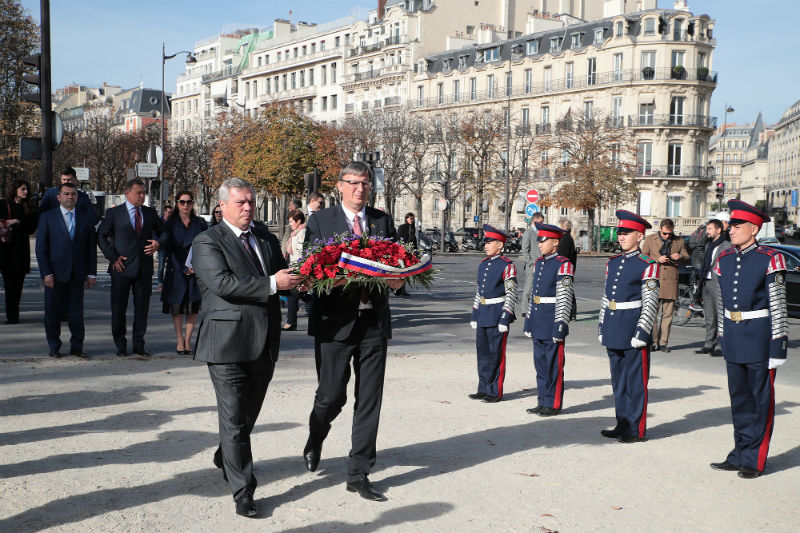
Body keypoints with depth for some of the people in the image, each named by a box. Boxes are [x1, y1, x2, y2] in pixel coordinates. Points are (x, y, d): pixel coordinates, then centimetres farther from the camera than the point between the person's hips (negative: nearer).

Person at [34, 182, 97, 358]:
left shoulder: (85, 218, 9)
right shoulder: (47, 217, 3)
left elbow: (91, 247, 9)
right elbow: (41, 248, -1)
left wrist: (91, 273, 3)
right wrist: (46, 273, -9)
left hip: (78, 274, 1)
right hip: (55, 273, -1)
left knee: (76, 311, 3)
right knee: (53, 311, 5)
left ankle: (76, 346, 12)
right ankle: (54, 347, 16)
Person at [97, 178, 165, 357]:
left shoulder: (150, 213, 10)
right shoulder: (114, 213, 2)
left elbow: (163, 232, 18)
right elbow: (101, 236, 3)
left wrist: (158, 243, -3)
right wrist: (113, 257, -6)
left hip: (144, 268, 2)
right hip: (122, 267, -2)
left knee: (142, 307, 5)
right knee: (119, 308, 3)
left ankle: (139, 345, 15)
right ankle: (120, 345, 14)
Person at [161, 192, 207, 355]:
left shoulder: (200, 223, 8)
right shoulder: (170, 223, 5)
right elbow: (167, 248, -2)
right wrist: (183, 268, -11)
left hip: (196, 270, 1)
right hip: (177, 270, -1)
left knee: (193, 307, -1)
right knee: (177, 306, 0)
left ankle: (187, 340, 7)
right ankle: (180, 340, 8)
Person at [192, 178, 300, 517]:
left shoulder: (267, 237, 15)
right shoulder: (208, 242, -6)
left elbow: (282, 275, 18)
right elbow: (222, 283, -19)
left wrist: (296, 278, -6)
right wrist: (272, 284, -22)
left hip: (265, 342, 6)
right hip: (229, 342, -6)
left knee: (249, 413, 19)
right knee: (234, 419, -2)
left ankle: (225, 458, 44)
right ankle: (242, 492, 6)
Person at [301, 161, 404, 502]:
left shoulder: (382, 221, 12)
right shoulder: (320, 220, 3)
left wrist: (397, 280, -10)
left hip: (374, 322, 3)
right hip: (335, 321, -3)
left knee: (370, 401, 4)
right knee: (332, 396, 0)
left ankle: (359, 474, 15)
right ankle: (315, 439, 35)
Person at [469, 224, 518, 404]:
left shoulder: (507, 266, -10)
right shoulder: (483, 264, 12)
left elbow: (511, 295, -13)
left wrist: (504, 319, -17)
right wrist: (474, 315, 16)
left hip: (497, 315, -7)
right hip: (482, 315, 7)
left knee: (496, 354, 0)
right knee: (482, 353, 12)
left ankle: (495, 392, 8)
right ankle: (484, 389, 22)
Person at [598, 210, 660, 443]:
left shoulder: (647, 265, -8)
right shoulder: (612, 263, 12)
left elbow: (650, 303, -12)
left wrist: (642, 332, -16)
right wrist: (602, 327, 14)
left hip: (632, 331, -7)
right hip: (613, 332, 7)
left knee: (636, 380, 1)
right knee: (618, 379, 14)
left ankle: (636, 430, 10)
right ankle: (622, 425, 24)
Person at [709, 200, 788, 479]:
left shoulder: (769, 260, -9)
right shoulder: (724, 260, 8)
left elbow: (778, 307, -10)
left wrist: (778, 346, -13)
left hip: (759, 340, -6)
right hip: (732, 340, 6)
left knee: (761, 400, 4)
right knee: (738, 399, 14)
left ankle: (754, 460, 13)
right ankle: (740, 454, 24)